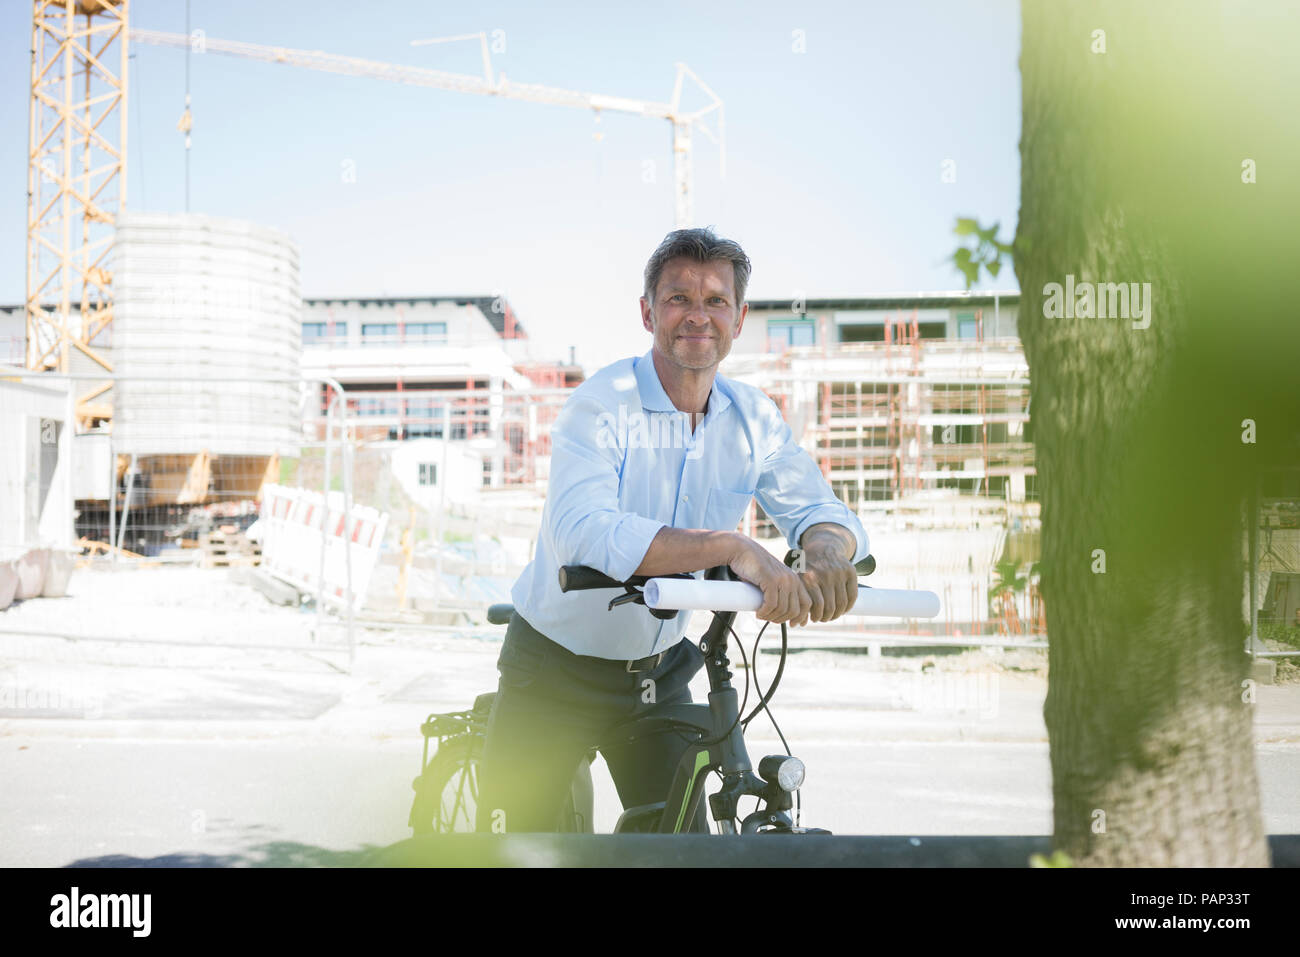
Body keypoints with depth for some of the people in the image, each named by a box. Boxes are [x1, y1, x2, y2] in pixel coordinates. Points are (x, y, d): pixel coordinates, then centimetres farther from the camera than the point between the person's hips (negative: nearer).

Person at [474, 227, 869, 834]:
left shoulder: (754, 420, -3)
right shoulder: (601, 407, -21)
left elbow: (817, 508, -7)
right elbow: (583, 532, -37)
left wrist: (827, 551, -33)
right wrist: (730, 547, -47)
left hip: (659, 675, 5)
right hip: (556, 673, -4)